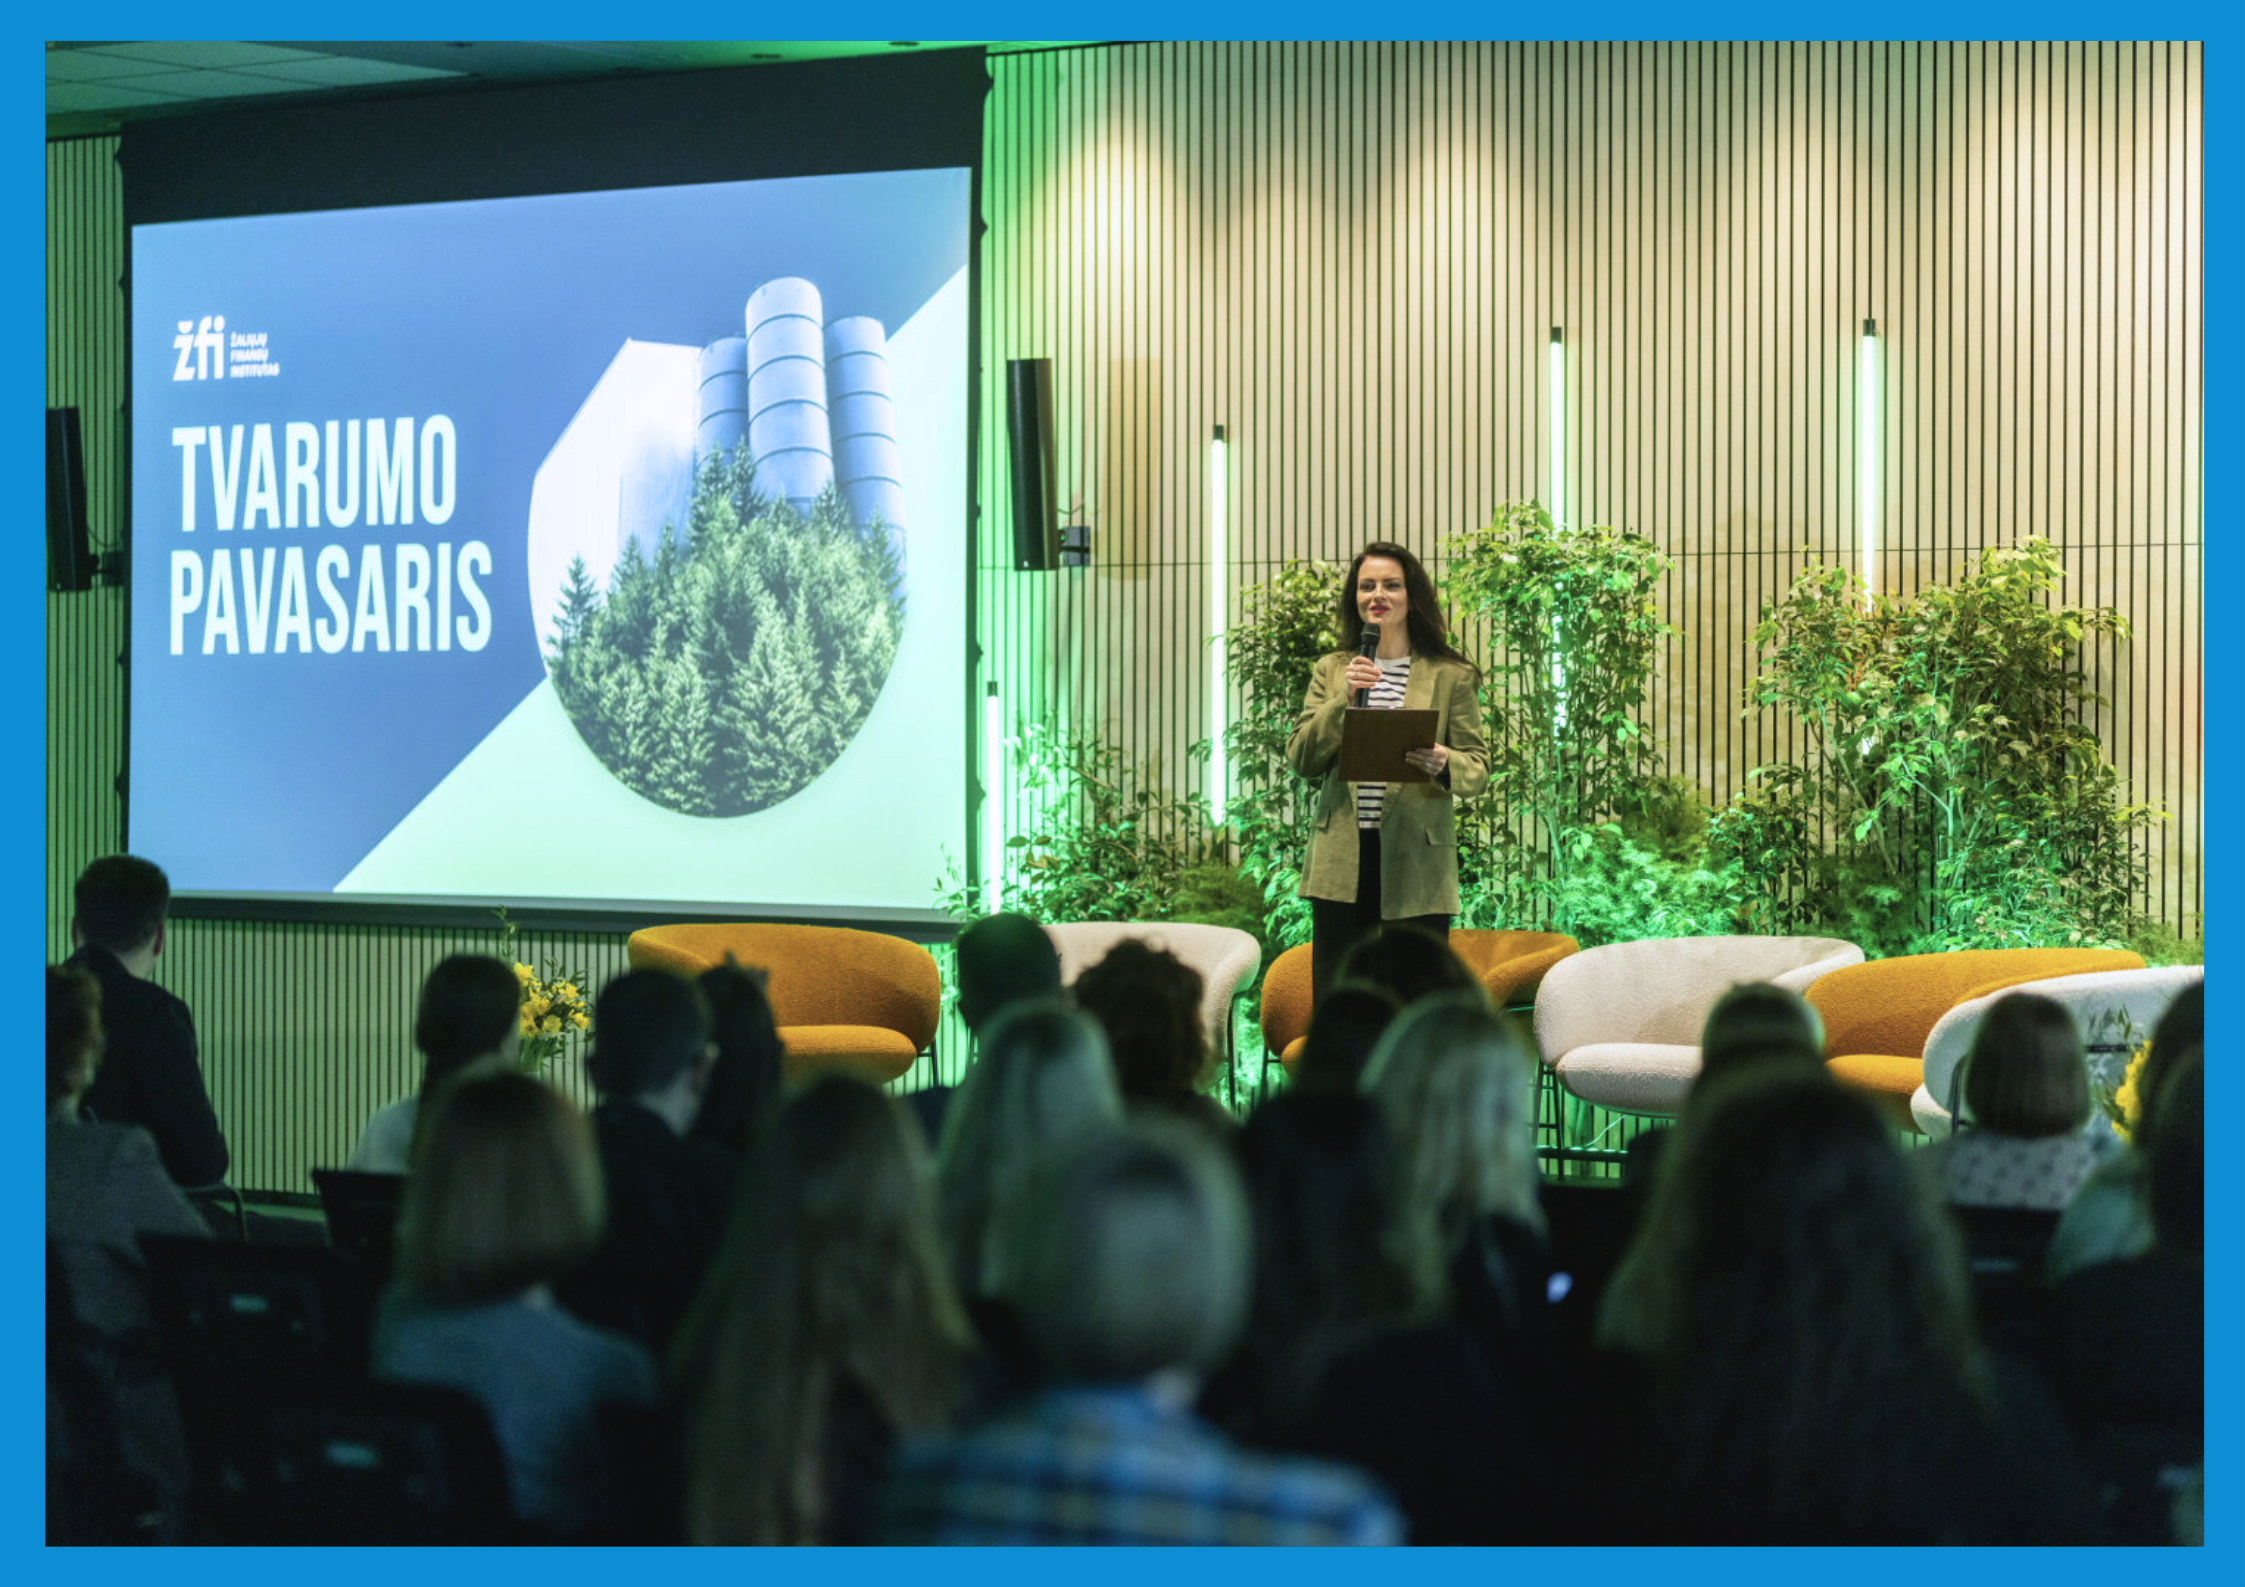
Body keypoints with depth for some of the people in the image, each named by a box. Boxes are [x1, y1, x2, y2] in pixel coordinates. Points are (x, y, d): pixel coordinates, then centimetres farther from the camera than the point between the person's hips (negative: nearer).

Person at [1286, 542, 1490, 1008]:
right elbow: (1299, 759, 5)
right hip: (1342, 864, 2)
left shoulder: (1451, 675, 7)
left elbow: (1478, 768, 3)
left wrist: (1443, 763, -19)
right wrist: (1344, 700, -9)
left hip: (1416, 865, -2)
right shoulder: (1332, 671, 15)